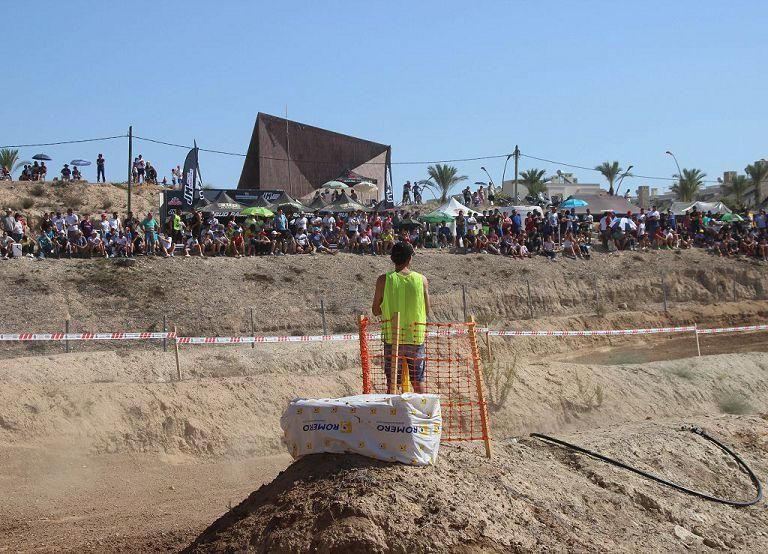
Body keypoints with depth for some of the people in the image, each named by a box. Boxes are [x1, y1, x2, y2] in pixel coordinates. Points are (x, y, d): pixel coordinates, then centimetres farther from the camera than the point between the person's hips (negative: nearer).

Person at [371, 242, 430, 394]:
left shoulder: (384, 280, -7)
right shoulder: (422, 280, -4)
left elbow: (375, 311, 1)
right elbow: (427, 310, 4)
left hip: (392, 337, -1)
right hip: (416, 337, 1)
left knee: (392, 383, 5)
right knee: (418, 381, 14)